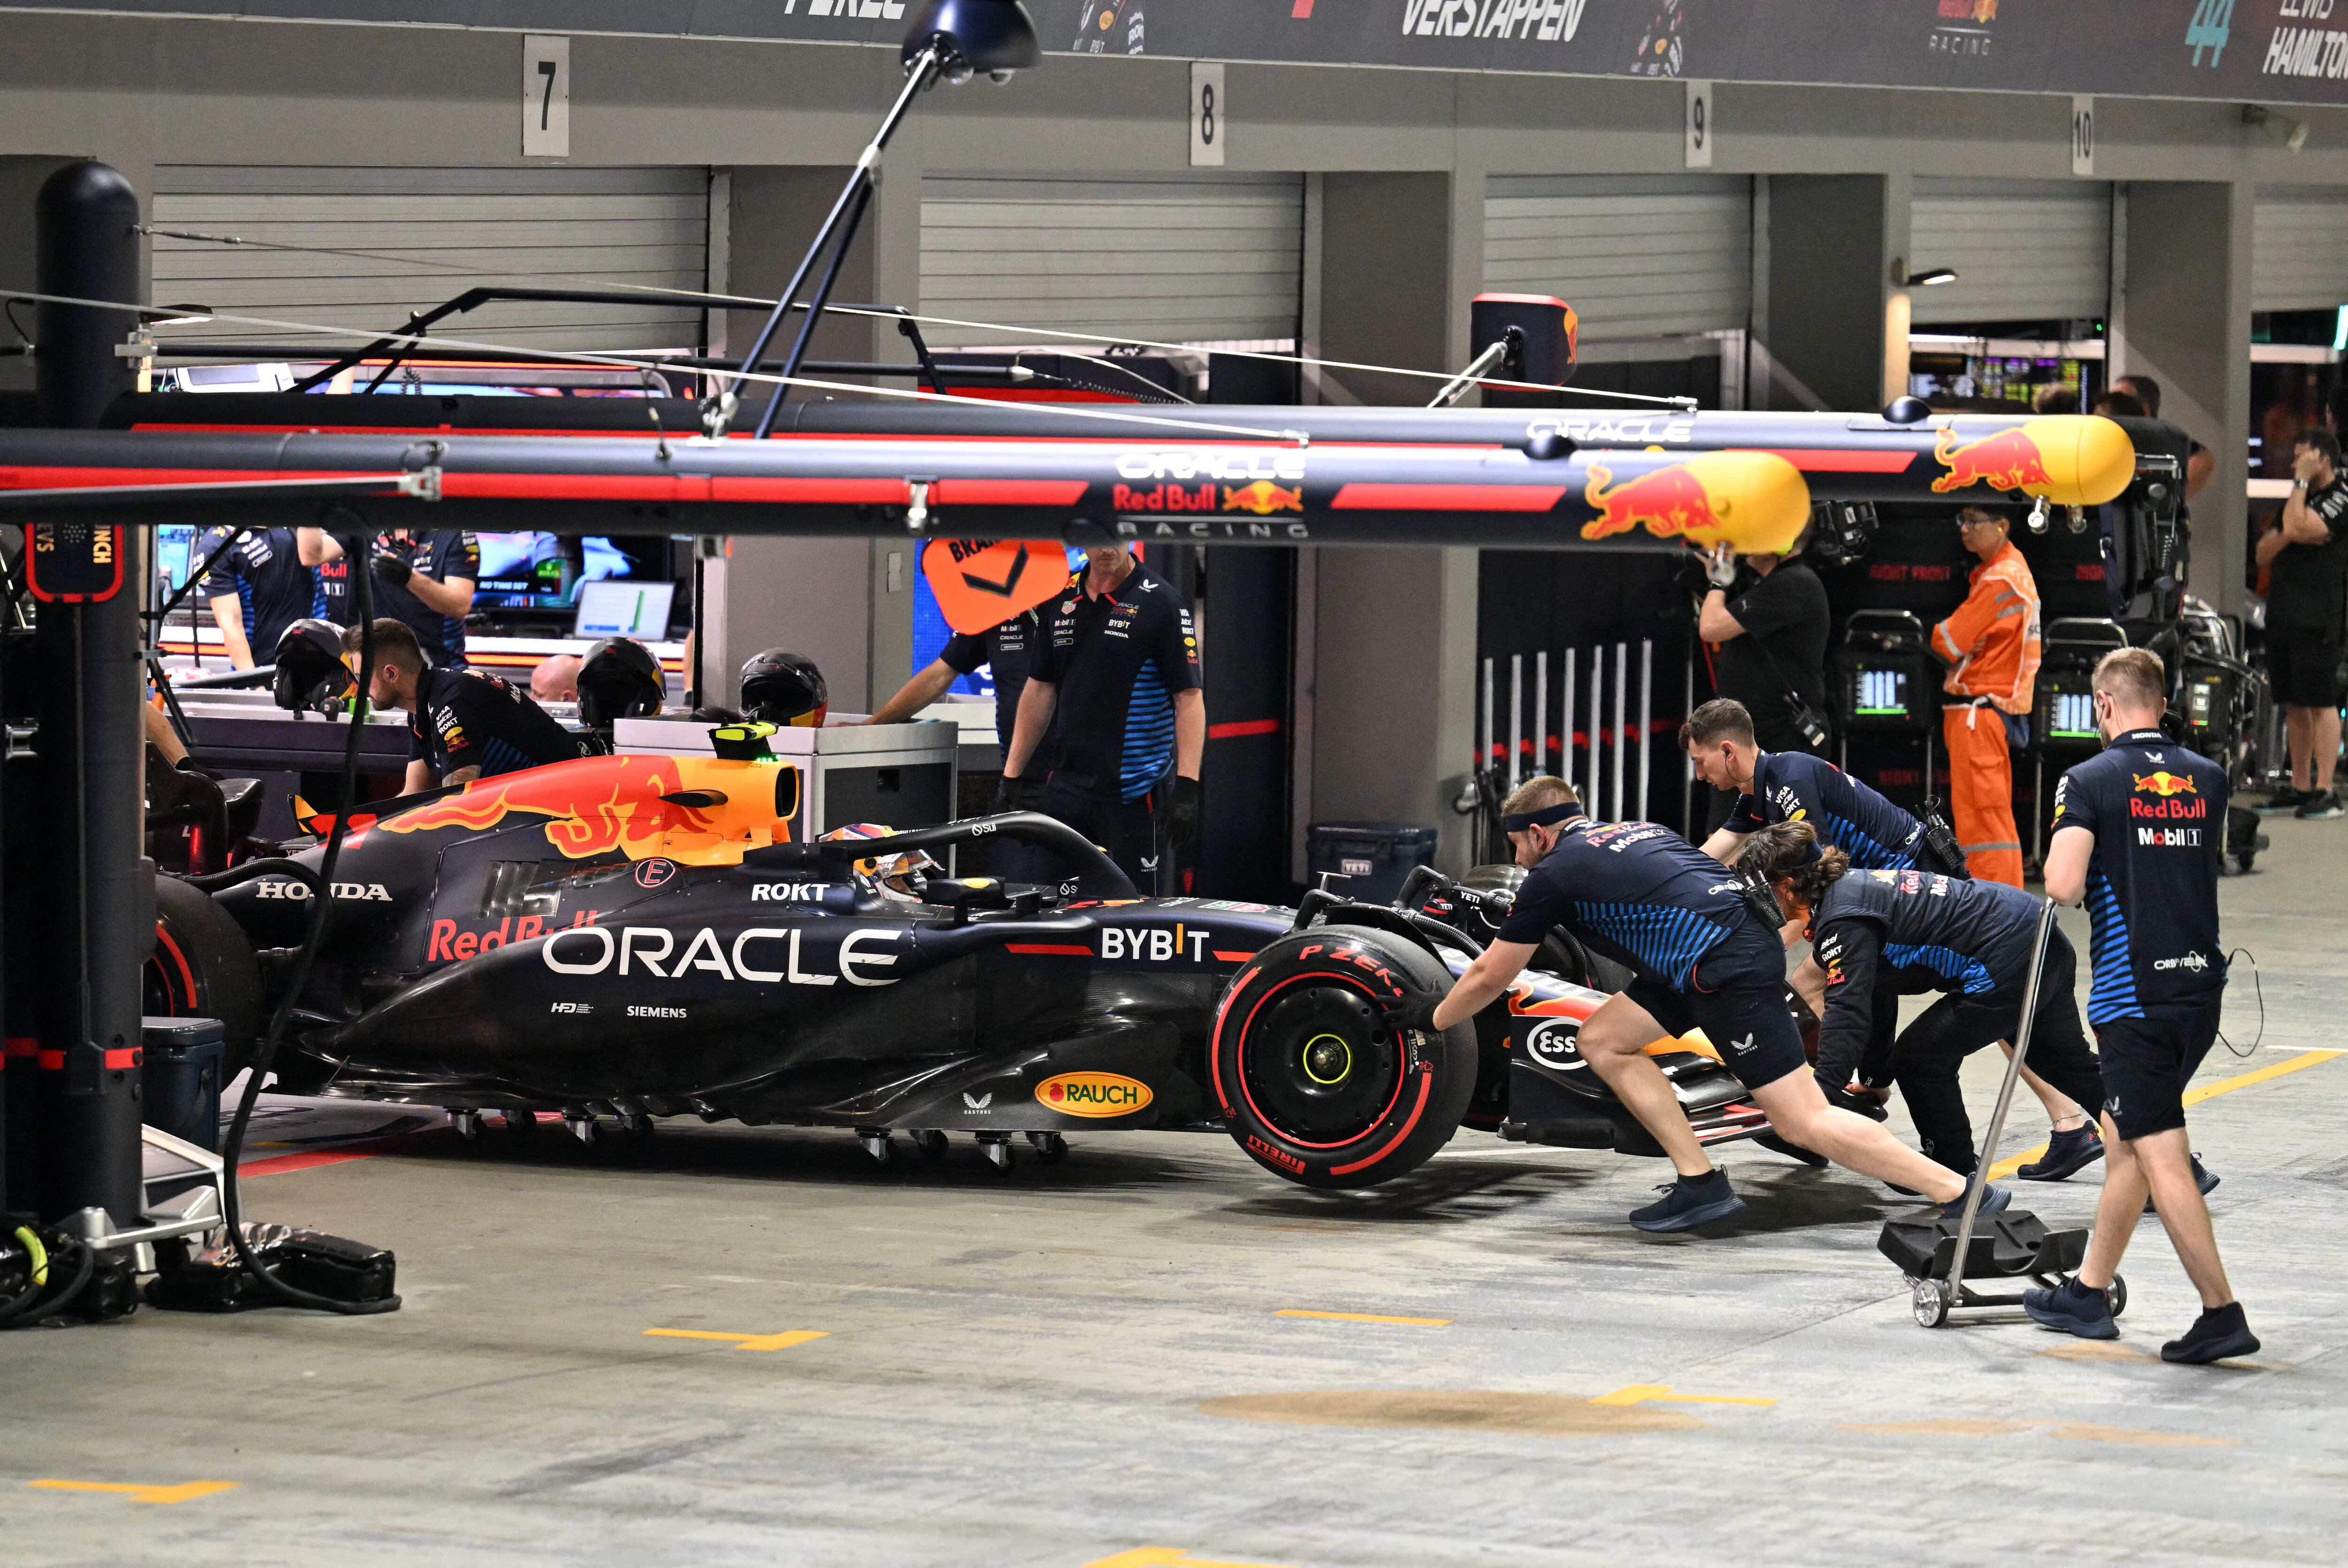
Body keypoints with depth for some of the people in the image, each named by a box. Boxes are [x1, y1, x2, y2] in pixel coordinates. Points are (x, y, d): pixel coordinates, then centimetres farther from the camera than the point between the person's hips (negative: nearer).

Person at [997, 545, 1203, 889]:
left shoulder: (1160, 601, -6)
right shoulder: (1060, 599, 11)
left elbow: (1189, 696, -10)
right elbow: (1040, 689, 17)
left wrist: (1187, 786, -18)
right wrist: (1012, 774, 13)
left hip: (1134, 793, -5)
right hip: (1067, 785, 5)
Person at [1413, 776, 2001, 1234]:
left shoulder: (1554, 874, 5)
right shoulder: (1634, 831, 25)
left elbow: (1489, 979, 14)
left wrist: (1433, 1016, 30)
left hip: (1729, 973, -9)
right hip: (1749, 937, 9)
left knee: (1805, 1123, -8)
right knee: (1602, 1040, 15)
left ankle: (1966, 1196, -12)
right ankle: (1701, 1184, 10)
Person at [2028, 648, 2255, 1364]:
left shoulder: (2090, 781, -9)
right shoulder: (2209, 779, 8)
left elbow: (2063, 886, -20)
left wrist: (2067, 886, 2)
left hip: (2133, 997, -6)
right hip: (2202, 985, 6)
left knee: (2162, 1162, -6)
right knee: (2125, 1139, 19)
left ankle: (2222, 1314, -11)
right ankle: (2089, 1293, 28)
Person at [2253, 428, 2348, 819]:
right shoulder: (2299, 499, 21)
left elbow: (2297, 526, -22)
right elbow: (2263, 554, 16)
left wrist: (2302, 481, -11)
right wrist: (2287, 537, -4)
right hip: (2283, 616, 9)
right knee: (2294, 705, 11)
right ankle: (2299, 787, 16)